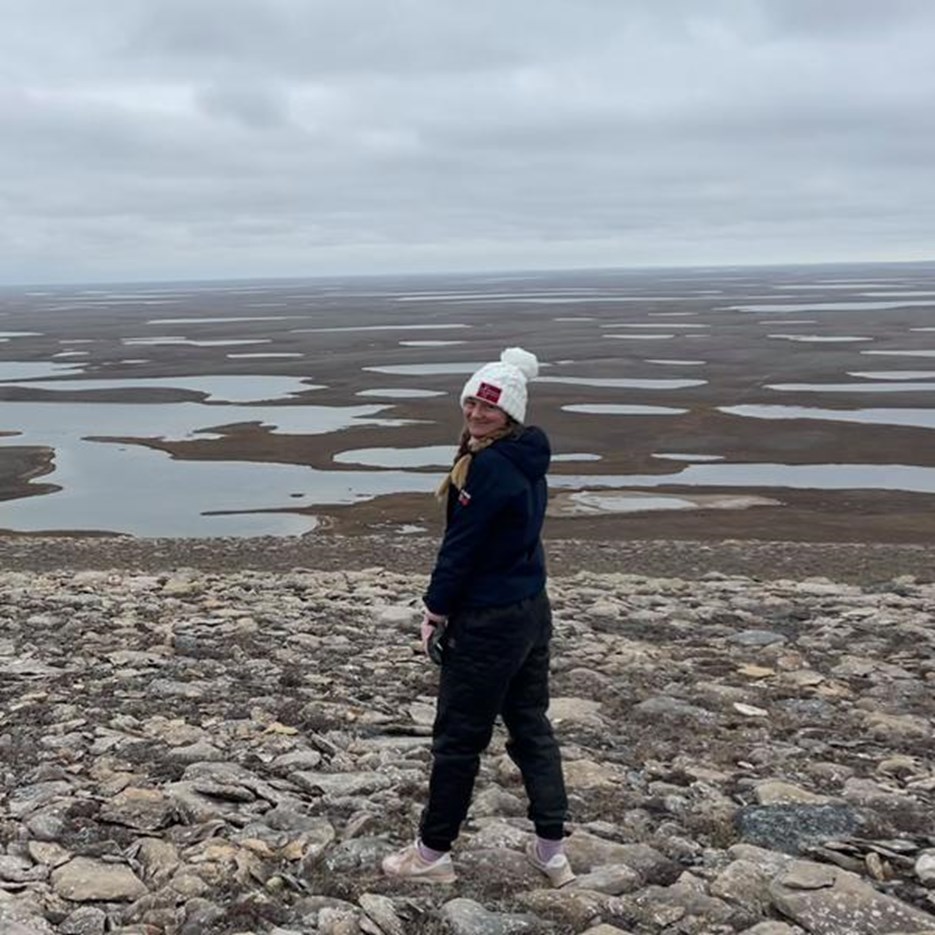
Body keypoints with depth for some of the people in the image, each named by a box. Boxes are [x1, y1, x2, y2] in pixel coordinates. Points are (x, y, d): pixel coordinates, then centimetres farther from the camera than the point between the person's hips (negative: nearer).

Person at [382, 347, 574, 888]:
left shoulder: (488, 467, -22)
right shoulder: (527, 460, 7)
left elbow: (461, 545, -19)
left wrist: (437, 609, -6)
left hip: (489, 621, -9)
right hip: (532, 610, 9)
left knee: (459, 737, 5)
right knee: (531, 724, 17)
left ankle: (434, 853, 21)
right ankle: (552, 849, 25)